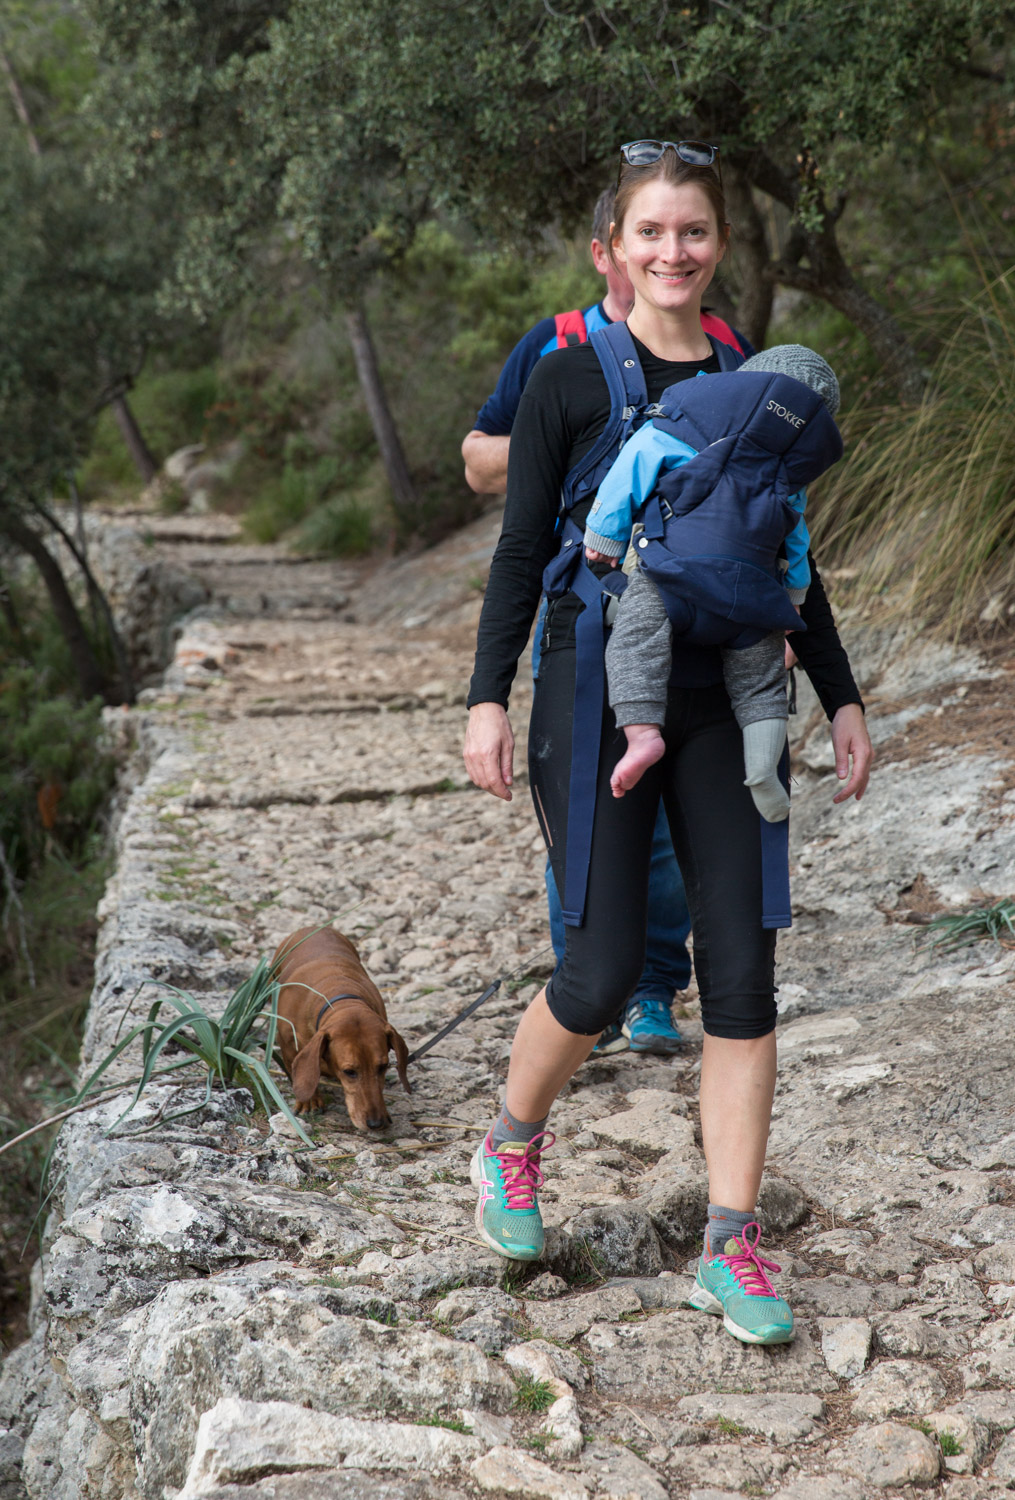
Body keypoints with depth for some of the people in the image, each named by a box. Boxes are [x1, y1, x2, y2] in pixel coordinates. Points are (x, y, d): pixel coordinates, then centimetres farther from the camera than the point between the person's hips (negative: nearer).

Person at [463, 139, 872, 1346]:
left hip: (720, 703, 3)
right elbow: (522, 552, 0)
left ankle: (730, 1248, 9)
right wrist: (488, 699, -8)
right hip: (594, 695, -3)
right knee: (602, 973, -5)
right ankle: (512, 1145, 26)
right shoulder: (569, 380, 0)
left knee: (741, 971, -2)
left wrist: (841, 698, 12)